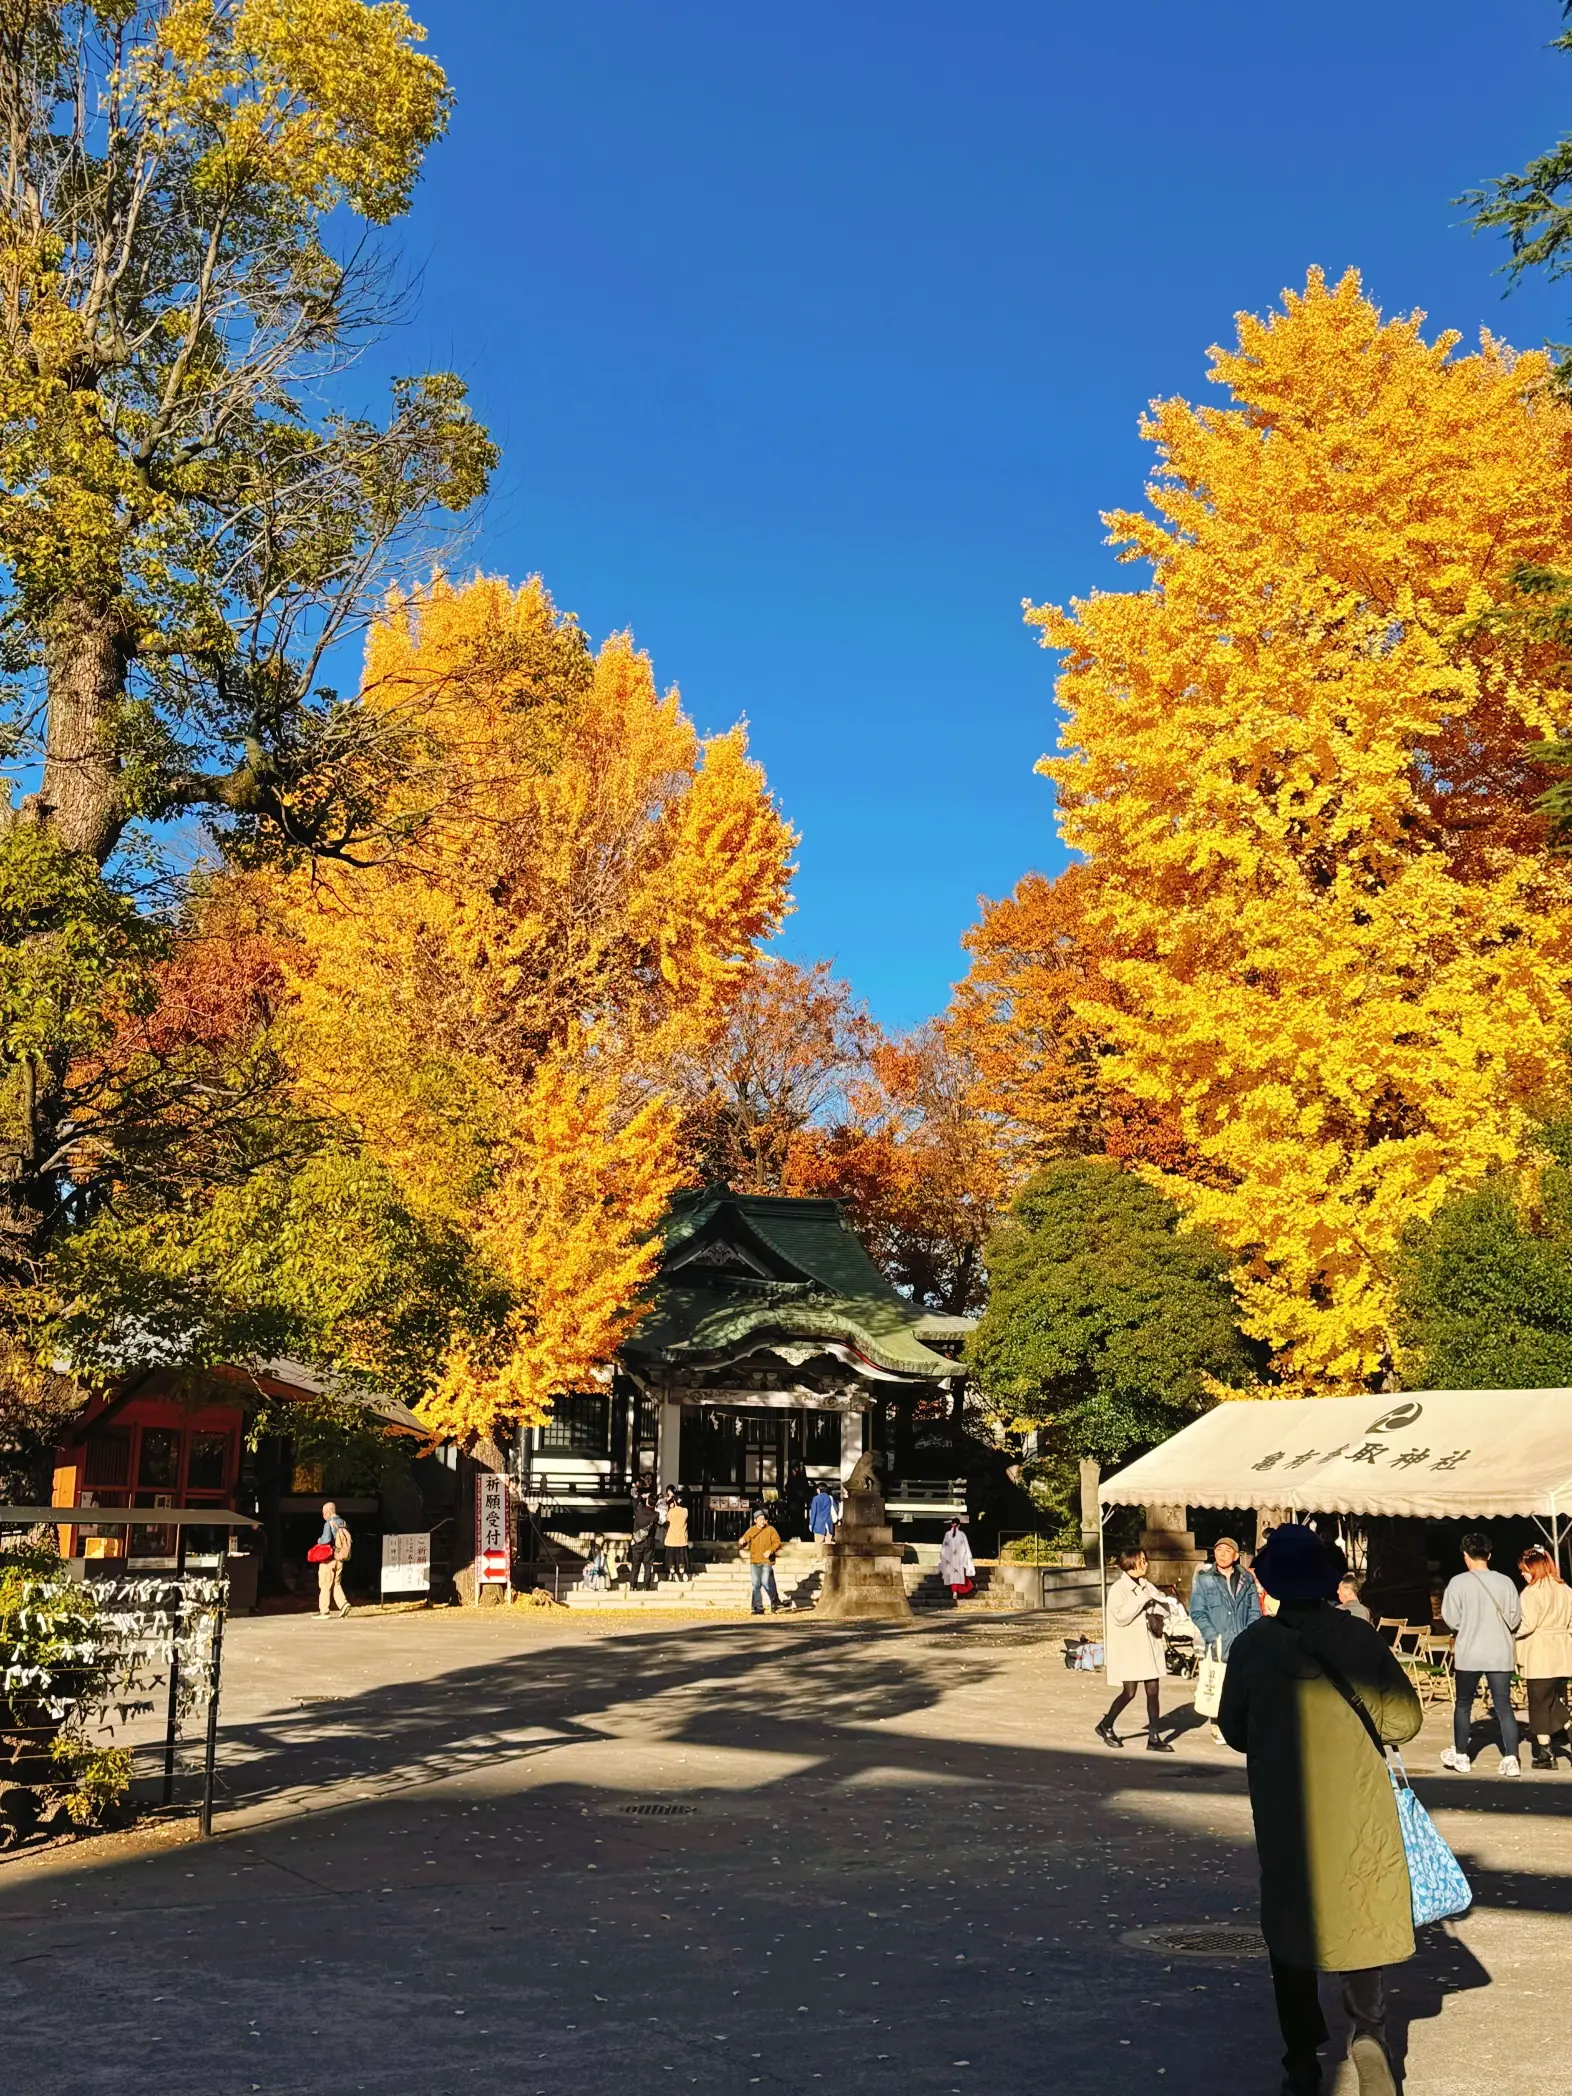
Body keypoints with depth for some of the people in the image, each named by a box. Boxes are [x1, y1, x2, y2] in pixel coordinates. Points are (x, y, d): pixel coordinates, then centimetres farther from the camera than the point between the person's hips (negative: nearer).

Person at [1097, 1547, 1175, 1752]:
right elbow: (1120, 1616, -22)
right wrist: (1142, 1599, -23)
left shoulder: (1146, 1586, 11)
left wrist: (1156, 1601, -8)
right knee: (1129, 1692, -5)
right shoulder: (1118, 1589, -9)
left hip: (1149, 1646, 6)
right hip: (1127, 1648, -6)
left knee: (1153, 1690, 1)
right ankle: (1105, 1726, 16)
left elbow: (1165, 1609, 14)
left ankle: (1154, 1737, 6)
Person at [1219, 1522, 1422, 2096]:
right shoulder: (1360, 1638, -10)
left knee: (1290, 1925, 12)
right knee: (1361, 1919, 14)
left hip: (1284, 1811, 0)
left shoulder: (1252, 1645, -8)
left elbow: (1234, 1731, 1)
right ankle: (1368, 2028, -5)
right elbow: (1404, 1721, -5)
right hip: (1359, 1810, 0)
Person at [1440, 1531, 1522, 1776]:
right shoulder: (1505, 1582, -4)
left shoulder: (1458, 1582, -10)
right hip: (1500, 1654, 2)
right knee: (1504, 1707, 4)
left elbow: (1450, 1620, -7)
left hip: (1469, 1654, -1)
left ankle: (1460, 1756, 22)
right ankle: (1511, 1759, -3)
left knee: (1463, 1705, 13)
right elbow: (1514, 1619, 1)